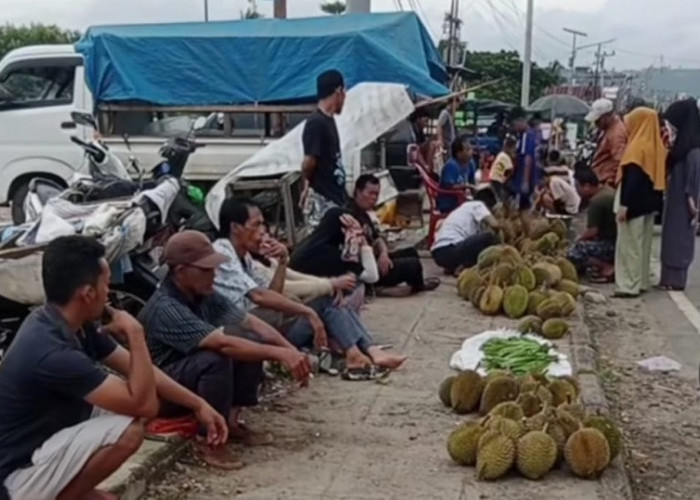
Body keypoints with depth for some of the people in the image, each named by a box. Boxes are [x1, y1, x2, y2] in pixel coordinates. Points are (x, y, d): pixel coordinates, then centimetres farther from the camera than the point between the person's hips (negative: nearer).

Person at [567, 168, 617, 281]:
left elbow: (592, 231, -18)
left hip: (614, 245, -10)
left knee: (575, 252, -19)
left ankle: (608, 268, -10)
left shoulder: (597, 201, -19)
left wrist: (577, 241, 0)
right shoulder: (608, 191, 11)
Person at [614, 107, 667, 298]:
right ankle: (641, 282, 21)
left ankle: (630, 285, -2)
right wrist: (654, 200, 19)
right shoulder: (656, 146, 9)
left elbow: (631, 178, -22)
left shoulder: (638, 147, -16)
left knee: (630, 244, -4)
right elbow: (656, 176, 13)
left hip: (634, 203, -9)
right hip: (648, 203, 9)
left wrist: (624, 204, -22)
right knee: (643, 243, 14)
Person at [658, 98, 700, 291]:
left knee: (680, 236, -4)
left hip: (684, 198, -9)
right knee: (673, 235, 11)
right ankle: (671, 277, 16)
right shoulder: (684, 140, 12)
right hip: (677, 195, 9)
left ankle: (676, 279, 2)